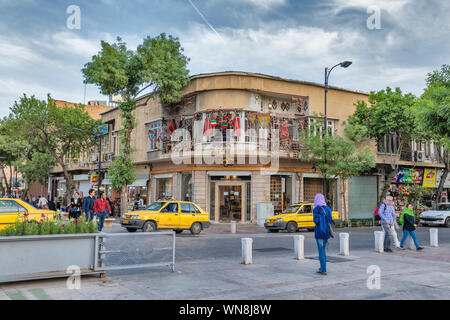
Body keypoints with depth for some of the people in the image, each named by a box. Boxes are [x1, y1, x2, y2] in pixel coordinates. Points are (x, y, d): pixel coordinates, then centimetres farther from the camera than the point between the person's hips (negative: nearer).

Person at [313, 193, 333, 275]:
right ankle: (322, 268, 27)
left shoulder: (316, 209, -11)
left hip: (319, 232, -6)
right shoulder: (328, 208, 7)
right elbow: (330, 220, 6)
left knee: (321, 251, -1)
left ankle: (323, 270, 0)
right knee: (323, 250, 19)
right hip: (327, 232, 6)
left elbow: (316, 221, -18)